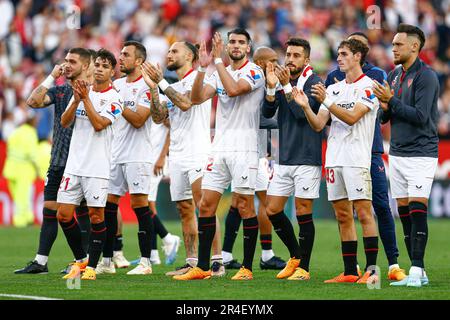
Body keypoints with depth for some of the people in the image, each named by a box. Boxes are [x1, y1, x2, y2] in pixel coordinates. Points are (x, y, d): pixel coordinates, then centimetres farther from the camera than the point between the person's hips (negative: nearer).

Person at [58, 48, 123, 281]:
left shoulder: (114, 98, -3)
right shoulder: (82, 90, 13)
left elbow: (99, 124, -15)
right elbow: (64, 122, 7)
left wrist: (85, 98, -13)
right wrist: (76, 100, -8)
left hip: (98, 166, -5)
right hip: (74, 163, 5)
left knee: (96, 214, -5)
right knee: (64, 214, 1)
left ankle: (91, 266, 3)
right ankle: (80, 260, 16)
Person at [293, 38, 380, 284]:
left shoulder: (368, 86, -3)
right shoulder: (333, 89, 18)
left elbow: (352, 117, -14)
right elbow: (318, 125, 13)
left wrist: (326, 101, -19)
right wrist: (305, 106, -4)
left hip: (357, 159, -7)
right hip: (334, 159, 7)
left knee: (363, 212, -10)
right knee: (343, 216, 6)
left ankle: (371, 270, -10)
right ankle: (350, 272, 9)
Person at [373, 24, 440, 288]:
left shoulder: (426, 76, -10)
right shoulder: (393, 76, 14)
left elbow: (421, 116, -18)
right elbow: (385, 117, 16)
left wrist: (391, 100, -16)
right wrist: (385, 106, -6)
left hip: (421, 154, -8)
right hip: (397, 154, 8)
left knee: (417, 210, -12)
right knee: (404, 213, 5)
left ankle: (416, 270, -11)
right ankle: (418, 272, 9)